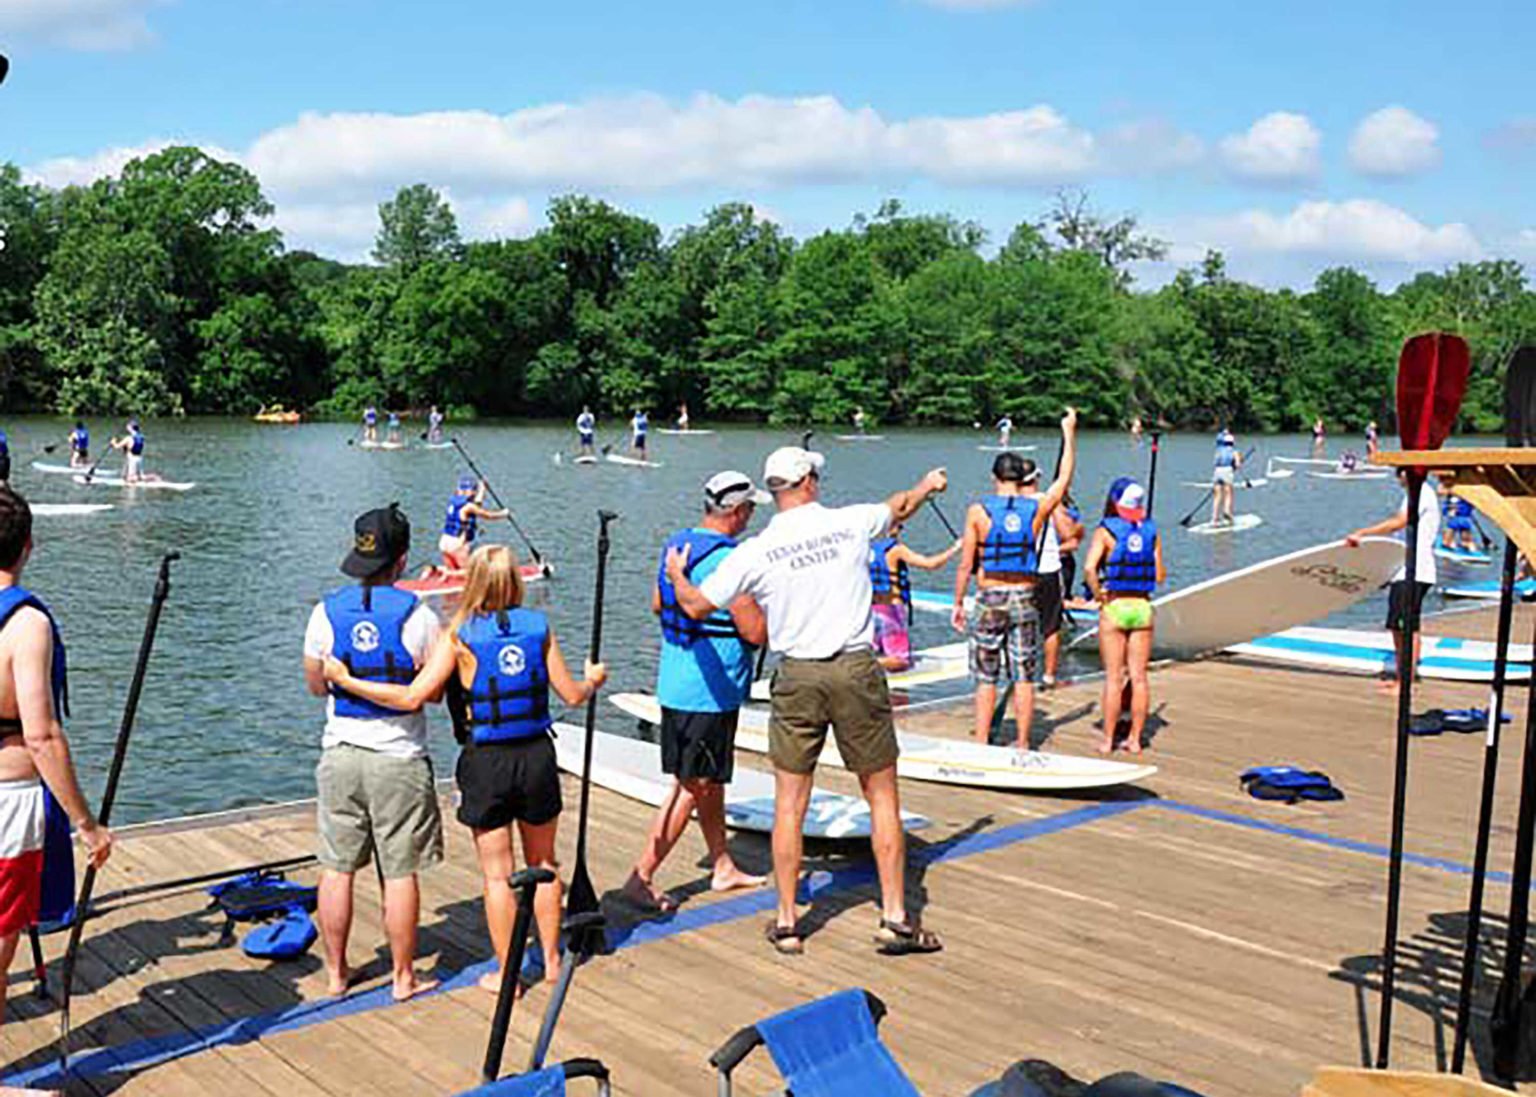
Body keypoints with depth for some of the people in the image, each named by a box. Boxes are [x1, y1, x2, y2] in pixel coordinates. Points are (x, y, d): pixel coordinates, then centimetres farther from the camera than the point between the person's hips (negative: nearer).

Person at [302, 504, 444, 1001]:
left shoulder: (326, 611, -2)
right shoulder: (417, 615, -11)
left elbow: (315, 685, 8)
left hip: (339, 754, 3)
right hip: (399, 759, -3)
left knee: (337, 868, 13)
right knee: (400, 873, 6)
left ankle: (336, 972, 23)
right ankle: (403, 977, 15)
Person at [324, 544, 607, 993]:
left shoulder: (459, 635, -9)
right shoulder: (539, 627, -1)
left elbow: (413, 697, -16)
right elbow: (573, 696, 1)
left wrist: (346, 680, -7)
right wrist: (593, 680, 24)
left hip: (486, 762, -3)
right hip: (537, 754, 3)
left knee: (497, 873, 8)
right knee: (543, 864, 18)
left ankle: (507, 973, 16)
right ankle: (551, 959, 30)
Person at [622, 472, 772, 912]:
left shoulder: (676, 545, 7)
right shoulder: (728, 560, -20)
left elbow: (657, 604, 21)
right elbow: (756, 632, -20)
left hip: (675, 685, 9)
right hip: (709, 692, -9)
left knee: (710, 780, 19)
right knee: (692, 788, -1)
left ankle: (723, 867, 31)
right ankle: (641, 877, 2)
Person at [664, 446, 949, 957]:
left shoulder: (755, 552, -4)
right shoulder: (851, 523, 0)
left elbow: (696, 606, 2)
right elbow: (899, 507, 22)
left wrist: (676, 574, 24)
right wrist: (925, 487, 45)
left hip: (797, 678, 0)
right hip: (857, 670, 0)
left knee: (789, 805, 10)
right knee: (882, 796, 10)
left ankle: (786, 923, 16)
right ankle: (895, 918, 12)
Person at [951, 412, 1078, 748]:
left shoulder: (978, 511, -6)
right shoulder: (1037, 508, -1)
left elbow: (966, 564, -5)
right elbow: (1065, 477, 15)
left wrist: (958, 603, 4)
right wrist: (1069, 433, 23)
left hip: (989, 599, -2)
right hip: (1025, 599, 2)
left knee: (986, 679, 5)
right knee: (1023, 677, 9)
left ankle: (982, 744, 7)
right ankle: (1023, 743, 15)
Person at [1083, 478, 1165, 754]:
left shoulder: (1105, 532, -7)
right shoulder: (1151, 532, 4)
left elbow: (1089, 567, -20)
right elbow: (1160, 576, 6)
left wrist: (1099, 596, -8)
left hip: (1114, 607, -3)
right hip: (1142, 607, 3)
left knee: (1113, 677, 2)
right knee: (1139, 676, 8)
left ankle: (1108, 740, 6)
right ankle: (1135, 739, 13)